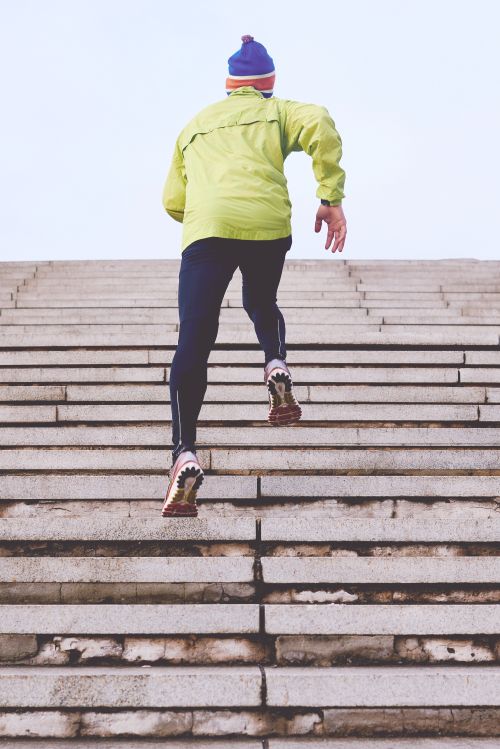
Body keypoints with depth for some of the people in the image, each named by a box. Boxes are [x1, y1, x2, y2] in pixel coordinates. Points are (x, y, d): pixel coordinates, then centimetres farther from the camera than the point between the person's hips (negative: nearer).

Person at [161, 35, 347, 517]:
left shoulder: (194, 125, 32)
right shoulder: (277, 112, 24)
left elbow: (174, 202, 29)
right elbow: (320, 124, 0)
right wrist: (332, 198, -1)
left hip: (206, 227, 0)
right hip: (268, 224, 0)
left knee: (194, 342, -6)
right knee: (262, 304, 30)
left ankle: (185, 455, -20)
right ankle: (276, 368, 1)